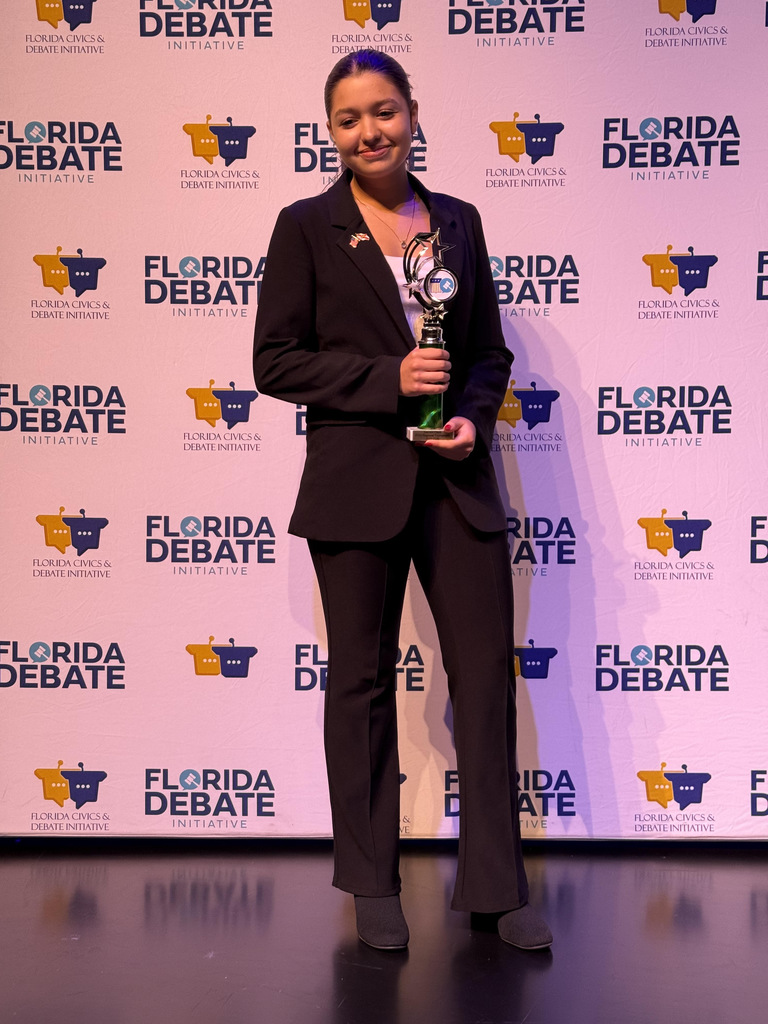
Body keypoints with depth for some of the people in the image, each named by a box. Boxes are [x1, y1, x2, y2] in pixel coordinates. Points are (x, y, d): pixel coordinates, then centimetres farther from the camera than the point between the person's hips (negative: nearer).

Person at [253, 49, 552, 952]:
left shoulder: (458, 221, 11)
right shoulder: (306, 227, 2)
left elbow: (490, 351, 14)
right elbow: (276, 361, -3)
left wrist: (472, 415, -6)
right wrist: (387, 378, -14)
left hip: (456, 477, 3)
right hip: (356, 480, -2)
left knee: (486, 673, 2)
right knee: (362, 680, 7)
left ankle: (497, 886, 16)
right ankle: (372, 887, 22)